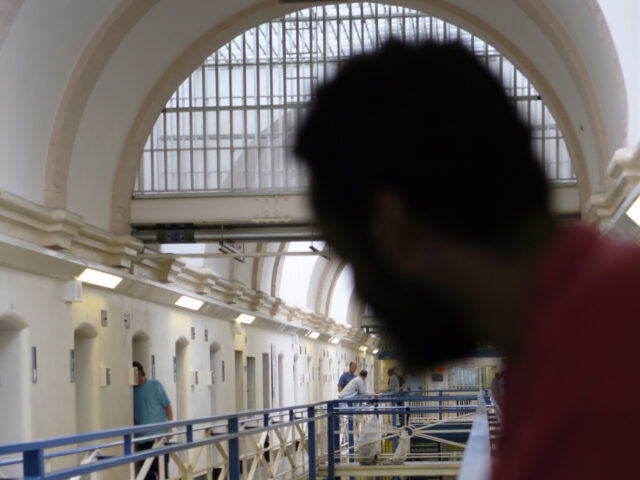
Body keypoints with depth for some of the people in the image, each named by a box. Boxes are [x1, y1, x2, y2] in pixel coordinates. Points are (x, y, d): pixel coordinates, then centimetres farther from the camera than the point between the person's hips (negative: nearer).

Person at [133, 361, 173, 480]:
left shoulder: (155, 386, -3)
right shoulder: (133, 390, 8)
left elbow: (167, 406, -1)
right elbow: (134, 414, 16)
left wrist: (169, 427, -7)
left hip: (159, 435, -4)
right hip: (142, 438, 4)